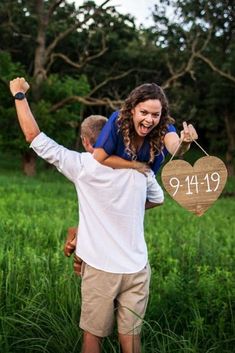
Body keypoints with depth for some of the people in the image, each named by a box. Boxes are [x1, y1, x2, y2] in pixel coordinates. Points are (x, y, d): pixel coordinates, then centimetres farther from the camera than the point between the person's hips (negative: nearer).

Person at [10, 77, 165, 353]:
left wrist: (19, 94, 9)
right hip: (137, 268, 3)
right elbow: (157, 199, 21)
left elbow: (34, 136, -3)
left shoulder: (83, 165, -9)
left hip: (100, 268, -3)